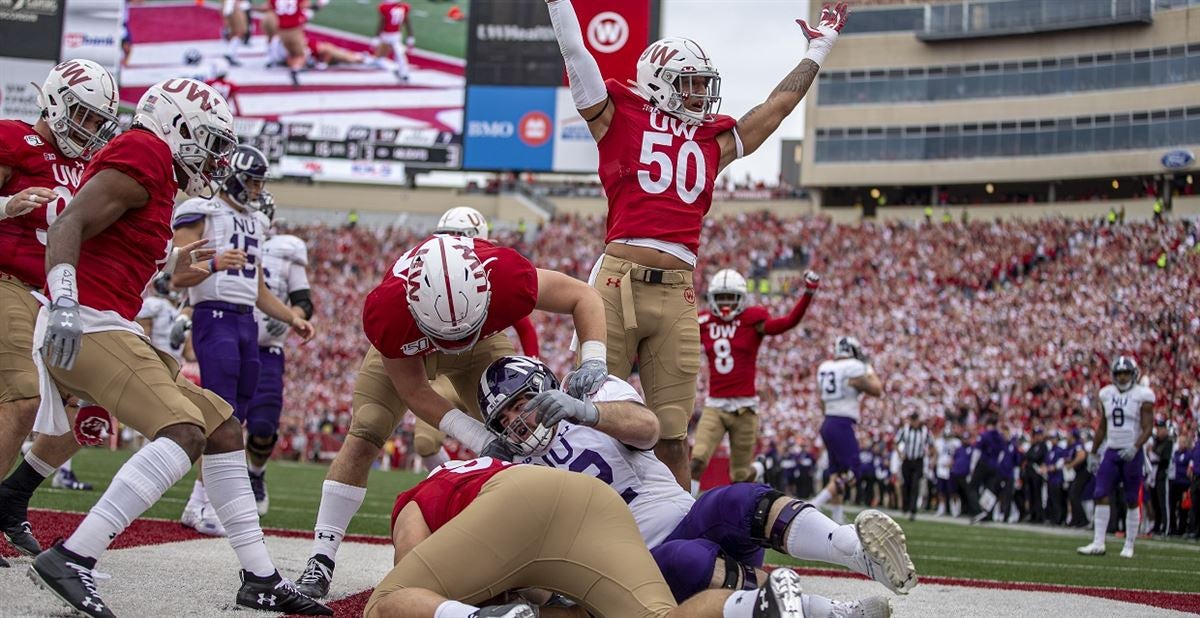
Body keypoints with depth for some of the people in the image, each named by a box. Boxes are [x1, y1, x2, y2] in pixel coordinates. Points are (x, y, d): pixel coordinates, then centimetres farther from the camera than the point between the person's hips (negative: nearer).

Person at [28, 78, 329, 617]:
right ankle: (71, 559, -28)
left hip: (111, 331, 11)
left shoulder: (156, 171, 21)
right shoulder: (146, 155, -8)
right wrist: (64, 302, -30)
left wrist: (169, 262, 27)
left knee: (223, 429, 11)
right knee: (185, 432, -25)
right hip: (89, 327, -11)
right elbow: (68, 226, -19)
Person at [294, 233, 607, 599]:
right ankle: (321, 562, -7)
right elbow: (413, 390, -27)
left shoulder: (507, 277, -45)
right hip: (404, 353, -1)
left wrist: (593, 362, -42)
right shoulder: (386, 311, -43)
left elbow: (583, 296, -27)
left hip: (483, 345, 1)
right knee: (363, 439, -12)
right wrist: (478, 439, -36)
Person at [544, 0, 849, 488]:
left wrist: (819, 48, 40)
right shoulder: (620, 117, 10)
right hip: (619, 281, -4)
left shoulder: (714, 141, 22)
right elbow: (575, 52, 6)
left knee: (672, 437, 6)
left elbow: (779, 104, 32)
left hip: (677, 295, 4)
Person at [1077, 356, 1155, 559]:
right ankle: (1098, 544, -5)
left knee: (1131, 501, 3)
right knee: (1101, 496, -6)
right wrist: (1094, 453, 16)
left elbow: (1147, 428, -10)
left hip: (1132, 453, -4)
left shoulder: (1142, 396, -6)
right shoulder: (1107, 395, 9)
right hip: (1111, 452, 4)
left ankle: (1129, 546, 10)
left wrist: (1135, 447, -25)